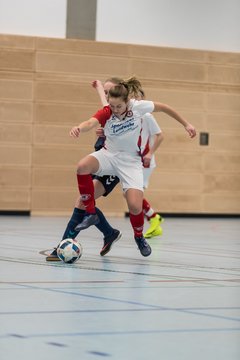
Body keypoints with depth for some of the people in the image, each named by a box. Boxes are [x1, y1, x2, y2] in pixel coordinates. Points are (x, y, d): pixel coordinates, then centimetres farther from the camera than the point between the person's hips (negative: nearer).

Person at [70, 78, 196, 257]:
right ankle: (91, 214, -15)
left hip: (131, 161, 0)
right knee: (82, 166, -33)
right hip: (109, 155, 0)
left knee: (135, 206, -16)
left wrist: (186, 124, 6)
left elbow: (164, 107, 1)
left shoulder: (138, 106, -16)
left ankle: (139, 236, 20)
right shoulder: (106, 113, -18)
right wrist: (79, 128, -65)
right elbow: (91, 123, -41)